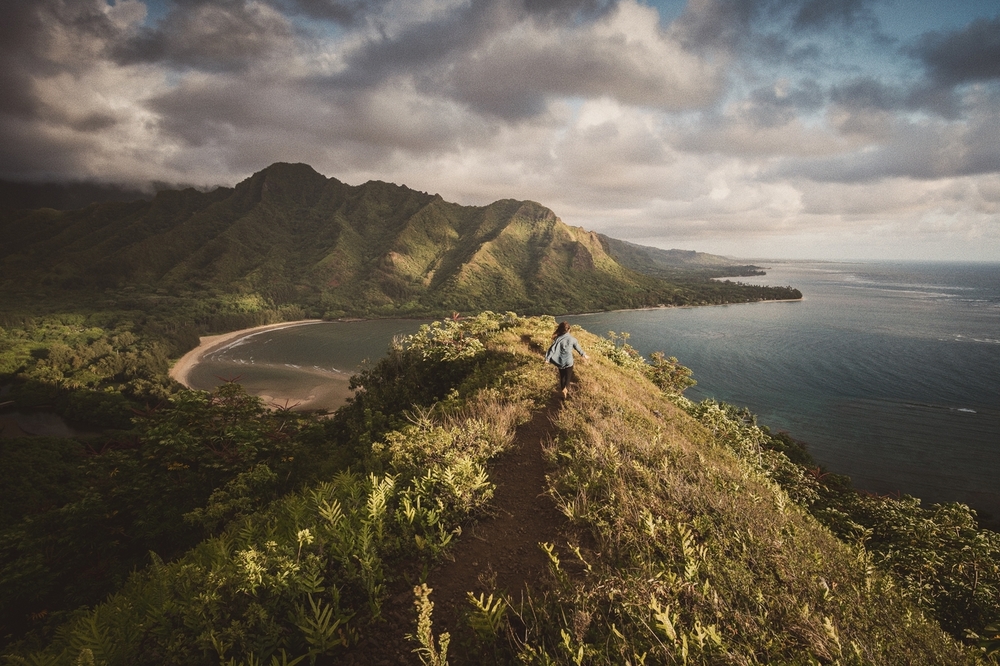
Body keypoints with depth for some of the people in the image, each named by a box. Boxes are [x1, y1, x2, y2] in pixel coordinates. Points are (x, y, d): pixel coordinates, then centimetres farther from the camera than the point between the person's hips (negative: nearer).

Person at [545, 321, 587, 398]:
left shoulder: (558, 339, -11)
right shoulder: (572, 339, -10)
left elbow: (552, 349, -15)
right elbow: (578, 347, 4)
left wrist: (547, 358, -11)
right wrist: (583, 355, 21)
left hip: (560, 362, 2)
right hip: (568, 362, -1)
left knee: (562, 376, 19)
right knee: (568, 376, 11)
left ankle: (563, 390, 30)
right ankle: (566, 388, -15)